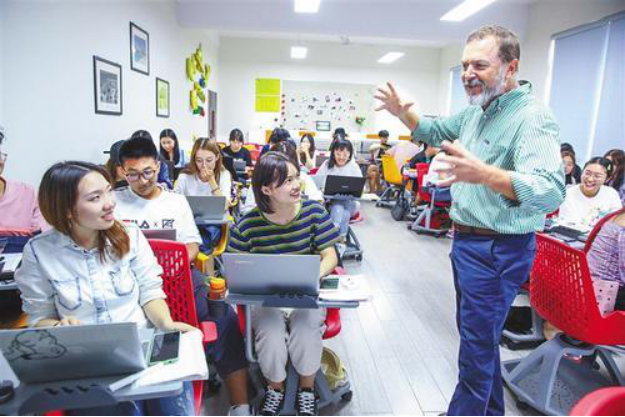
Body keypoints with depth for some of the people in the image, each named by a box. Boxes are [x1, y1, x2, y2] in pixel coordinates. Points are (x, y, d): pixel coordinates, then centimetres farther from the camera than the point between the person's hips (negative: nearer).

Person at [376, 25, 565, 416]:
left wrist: (483, 174, -50)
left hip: (498, 251, -9)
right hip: (467, 240, 9)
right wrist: (404, 113, 6)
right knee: (479, 335, 22)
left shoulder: (533, 118, -19)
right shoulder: (475, 111, 9)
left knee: (476, 347, 2)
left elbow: (550, 190, -33)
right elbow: (435, 131, 25)